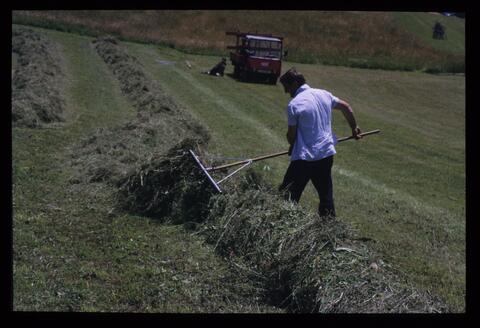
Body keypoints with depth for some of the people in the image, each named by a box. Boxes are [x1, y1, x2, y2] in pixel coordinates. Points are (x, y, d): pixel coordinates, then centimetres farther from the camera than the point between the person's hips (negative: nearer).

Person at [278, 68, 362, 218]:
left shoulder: (294, 104, -12)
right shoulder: (324, 94, 6)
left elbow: (291, 135, -8)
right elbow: (346, 107, 17)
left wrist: (293, 146, 13)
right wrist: (354, 128, 29)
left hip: (304, 157, -6)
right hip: (327, 154, 6)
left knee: (288, 197, 3)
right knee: (326, 194, 16)